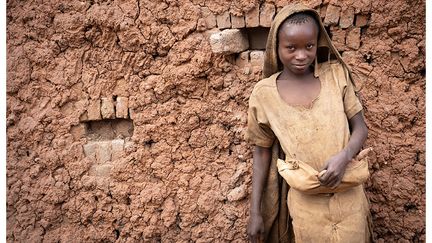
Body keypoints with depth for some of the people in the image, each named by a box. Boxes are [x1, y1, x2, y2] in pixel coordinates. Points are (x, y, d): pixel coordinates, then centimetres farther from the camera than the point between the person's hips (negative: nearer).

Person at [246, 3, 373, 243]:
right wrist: (255, 212, -3)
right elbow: (262, 152, -2)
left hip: (348, 193, 2)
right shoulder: (265, 93, -10)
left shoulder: (336, 75, -6)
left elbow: (360, 127, 1)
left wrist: (343, 156, -21)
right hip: (305, 200, -1)